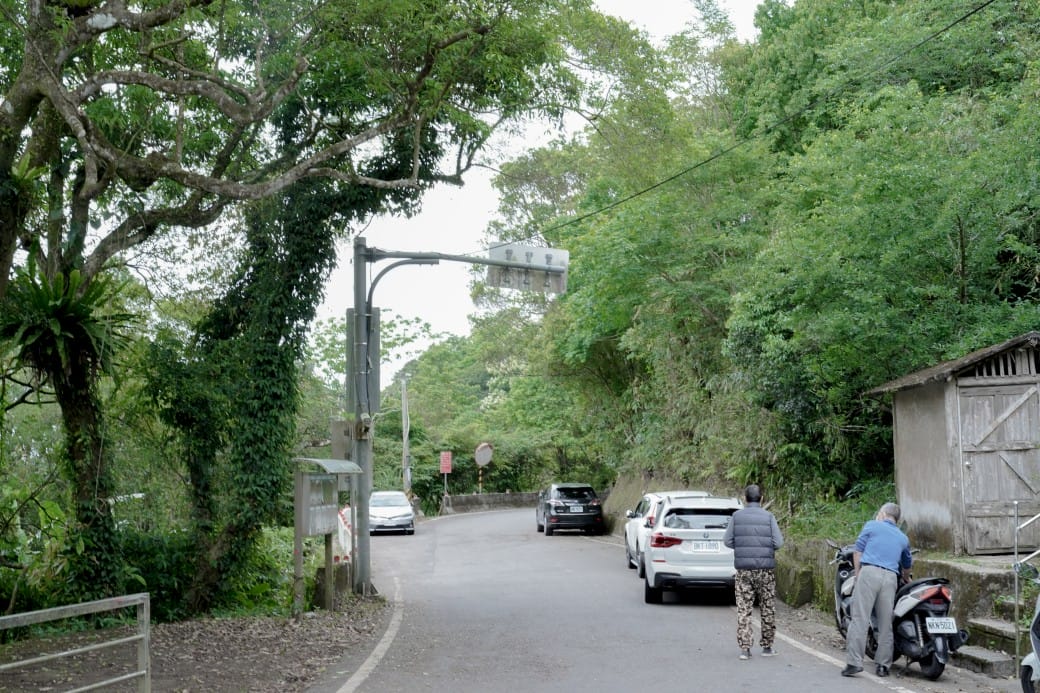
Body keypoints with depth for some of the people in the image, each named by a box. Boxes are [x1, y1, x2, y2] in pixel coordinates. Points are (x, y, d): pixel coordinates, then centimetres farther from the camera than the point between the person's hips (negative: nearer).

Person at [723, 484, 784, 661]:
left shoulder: (737, 516, 0)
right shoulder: (768, 517, -3)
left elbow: (727, 540, 0)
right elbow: (778, 542, -7)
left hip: (743, 569, 1)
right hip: (766, 568, -1)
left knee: (743, 609, 3)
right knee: (767, 609, 11)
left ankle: (744, 648, -3)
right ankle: (767, 646, 16)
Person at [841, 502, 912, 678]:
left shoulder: (871, 526, 14)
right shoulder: (903, 538, 25)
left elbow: (857, 551, 8)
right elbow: (906, 566, 37)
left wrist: (858, 575, 14)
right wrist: (906, 581, 57)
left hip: (869, 571, -3)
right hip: (891, 577, 3)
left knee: (860, 619, -7)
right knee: (886, 623, 8)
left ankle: (854, 662, -13)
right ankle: (883, 665, 7)